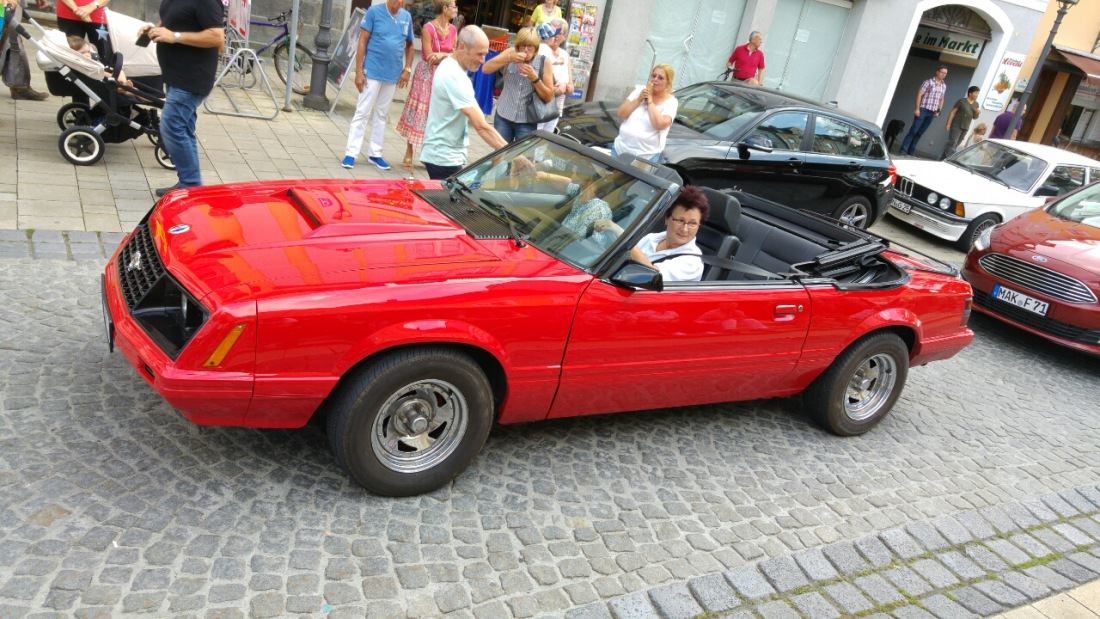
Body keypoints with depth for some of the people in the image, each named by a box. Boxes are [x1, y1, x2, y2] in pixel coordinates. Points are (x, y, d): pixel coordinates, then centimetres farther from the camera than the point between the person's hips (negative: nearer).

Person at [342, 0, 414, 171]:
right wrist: (359, 71, -11)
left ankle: (375, 154, 22)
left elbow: (409, 44, 15)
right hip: (372, 72, -4)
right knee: (362, 112, -2)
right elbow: (362, 42, -7)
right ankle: (351, 153, 2)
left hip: (393, 75, 4)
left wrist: (407, 69, 3)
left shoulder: (406, 17, 5)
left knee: (381, 115, 13)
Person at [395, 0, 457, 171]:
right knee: (418, 115, 1)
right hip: (426, 75, -5)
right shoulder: (428, 28, -13)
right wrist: (449, 56, -9)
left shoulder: (453, 30, 5)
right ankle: (408, 156, 11)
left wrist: (442, 55, -15)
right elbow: (430, 57, -14)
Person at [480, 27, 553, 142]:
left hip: (527, 122, -2)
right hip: (503, 117, 2)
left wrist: (534, 78, -20)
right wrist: (509, 58, -25)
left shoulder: (543, 62, -6)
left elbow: (548, 97, -5)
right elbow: (485, 69, -14)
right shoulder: (511, 53, -2)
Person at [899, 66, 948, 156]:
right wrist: (917, 108, -14)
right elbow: (919, 95, -9)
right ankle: (903, 149, -8)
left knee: (920, 132, 8)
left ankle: (911, 150, 12)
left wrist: (938, 111, 12)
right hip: (923, 110, -6)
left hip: (932, 112, 6)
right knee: (913, 130, -9)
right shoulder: (928, 82, -6)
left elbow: (941, 99, 21)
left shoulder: (944, 86, 12)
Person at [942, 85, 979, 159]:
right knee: (952, 144, -15)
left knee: (955, 145, 8)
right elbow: (952, 112, -7)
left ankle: (944, 159, 14)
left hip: (965, 128, 6)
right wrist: (948, 124, -14)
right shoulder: (962, 101, -6)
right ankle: (944, 159, -15)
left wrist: (977, 113, -4)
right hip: (956, 126, -6)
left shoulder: (976, 104, 12)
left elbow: (974, 117, 19)